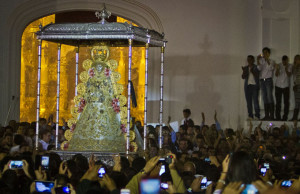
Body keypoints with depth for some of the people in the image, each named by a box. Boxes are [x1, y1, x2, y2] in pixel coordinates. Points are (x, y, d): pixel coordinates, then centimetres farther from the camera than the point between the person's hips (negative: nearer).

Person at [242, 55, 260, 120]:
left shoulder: (256, 67, 0)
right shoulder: (245, 68, 11)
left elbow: (257, 75, -9)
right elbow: (243, 77, 6)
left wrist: (252, 71, -22)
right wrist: (244, 72, -13)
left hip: (255, 85, -4)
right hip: (247, 85, 4)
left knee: (255, 100, -11)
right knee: (248, 101, 1)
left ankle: (257, 115, -10)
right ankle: (250, 115, 4)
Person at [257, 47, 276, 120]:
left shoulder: (272, 61, 6)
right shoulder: (261, 61, 16)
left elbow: (271, 68, -14)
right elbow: (259, 68, -1)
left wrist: (267, 59, -20)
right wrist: (258, 60, -12)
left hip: (268, 79, -4)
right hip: (262, 80, 4)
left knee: (269, 97, -12)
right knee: (265, 98, 2)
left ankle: (271, 115, -15)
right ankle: (266, 115, 1)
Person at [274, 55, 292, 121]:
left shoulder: (290, 66, -2)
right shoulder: (278, 65, 0)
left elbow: (289, 75, -12)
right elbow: (276, 75, -9)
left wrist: (286, 69, -30)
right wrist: (277, 69, -28)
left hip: (286, 86, 0)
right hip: (278, 86, 0)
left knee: (286, 102, -2)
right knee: (278, 102, 2)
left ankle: (285, 117, 3)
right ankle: (278, 117, 6)